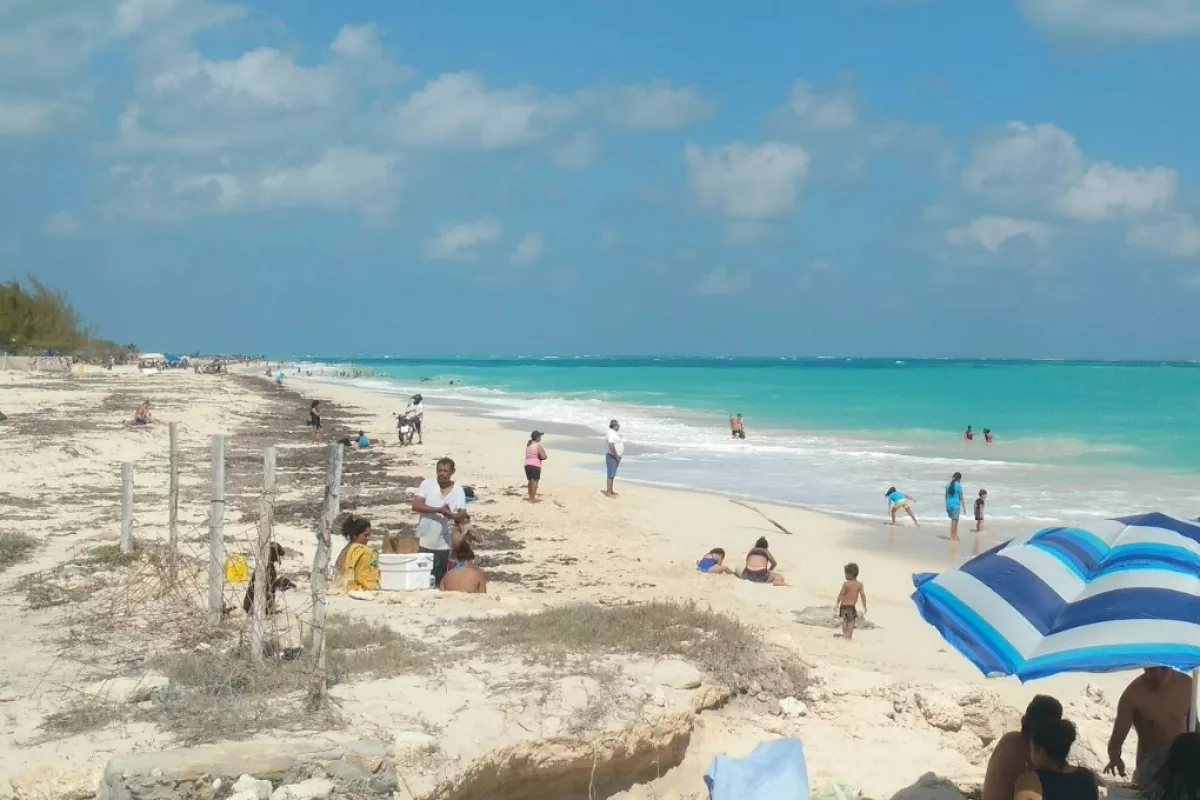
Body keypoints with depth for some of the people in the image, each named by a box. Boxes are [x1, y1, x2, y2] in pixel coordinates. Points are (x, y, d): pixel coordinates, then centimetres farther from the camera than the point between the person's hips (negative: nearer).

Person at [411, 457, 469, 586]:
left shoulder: (458, 490, 0)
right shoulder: (427, 484, -5)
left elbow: (462, 514, 1)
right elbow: (416, 505, -15)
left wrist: (454, 516, -24)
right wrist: (440, 510, -24)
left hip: (443, 544, 1)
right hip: (424, 542, -1)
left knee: (438, 581, 7)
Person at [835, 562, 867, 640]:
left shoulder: (846, 584, -10)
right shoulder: (860, 584, -4)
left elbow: (841, 594, -9)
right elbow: (862, 595, -6)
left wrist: (837, 603, 2)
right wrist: (864, 606, 1)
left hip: (844, 605, 0)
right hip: (852, 606, 0)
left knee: (845, 621, 19)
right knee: (851, 622, 5)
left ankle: (844, 635, 23)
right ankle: (849, 636, -3)